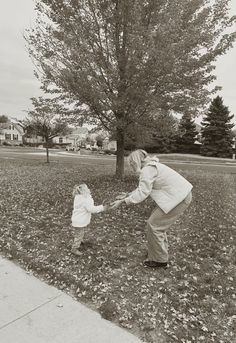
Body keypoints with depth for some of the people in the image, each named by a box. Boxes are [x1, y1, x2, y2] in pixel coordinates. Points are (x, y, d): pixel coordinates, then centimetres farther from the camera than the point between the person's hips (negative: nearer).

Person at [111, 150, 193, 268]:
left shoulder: (148, 170, -18)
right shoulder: (151, 167, 14)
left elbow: (142, 193, -22)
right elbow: (142, 188, 17)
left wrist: (122, 201, -16)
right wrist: (127, 195, 16)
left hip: (179, 198, -10)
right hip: (180, 195, 10)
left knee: (154, 224, -2)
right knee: (158, 223, 19)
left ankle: (160, 260, 12)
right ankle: (160, 250, 35)